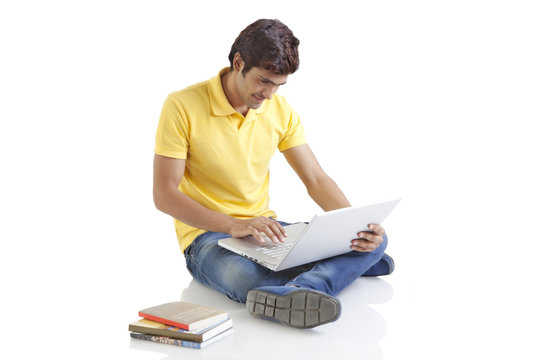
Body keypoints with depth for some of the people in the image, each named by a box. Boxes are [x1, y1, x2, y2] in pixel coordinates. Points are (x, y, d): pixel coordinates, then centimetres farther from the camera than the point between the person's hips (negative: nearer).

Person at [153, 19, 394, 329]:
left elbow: (316, 179, 4)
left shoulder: (281, 111, 4)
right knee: (246, 279, -43)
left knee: (375, 240, -17)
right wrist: (234, 225, -28)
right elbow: (164, 195, -14)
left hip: (266, 229, 6)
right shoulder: (182, 107, -12)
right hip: (208, 235, -5)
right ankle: (346, 267, -24)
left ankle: (295, 292, -44)